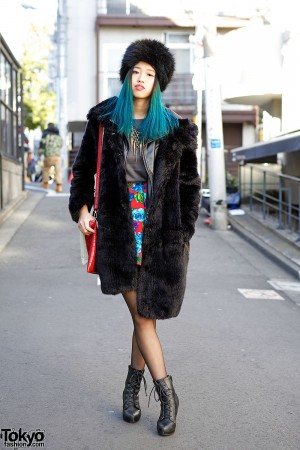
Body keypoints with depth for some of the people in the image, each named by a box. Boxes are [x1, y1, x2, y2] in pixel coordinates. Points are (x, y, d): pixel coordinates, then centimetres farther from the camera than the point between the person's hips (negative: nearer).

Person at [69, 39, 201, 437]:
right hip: (120, 228, 0)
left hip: (161, 232, 0)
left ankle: (133, 386, 29)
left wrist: (184, 233, 2)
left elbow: (189, 184, 7)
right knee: (141, 314, 0)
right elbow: (83, 165, 15)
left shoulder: (175, 129, 3)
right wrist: (81, 206, 3)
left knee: (146, 313, 6)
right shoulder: (104, 120, 4)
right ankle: (167, 395, 13)